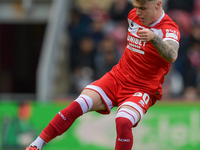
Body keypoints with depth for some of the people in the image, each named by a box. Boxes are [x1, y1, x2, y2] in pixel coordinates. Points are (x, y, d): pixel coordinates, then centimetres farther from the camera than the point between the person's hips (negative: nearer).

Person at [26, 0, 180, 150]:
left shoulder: (169, 29, -16)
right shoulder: (133, 15, 6)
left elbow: (172, 56, -39)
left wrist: (154, 38, -54)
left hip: (143, 89, -5)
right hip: (116, 77, 5)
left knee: (123, 122, -34)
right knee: (78, 105, -17)